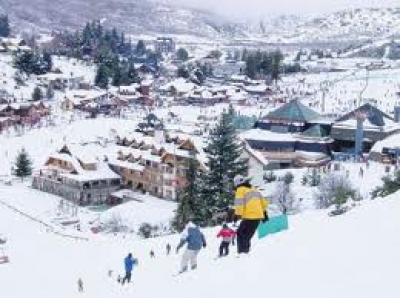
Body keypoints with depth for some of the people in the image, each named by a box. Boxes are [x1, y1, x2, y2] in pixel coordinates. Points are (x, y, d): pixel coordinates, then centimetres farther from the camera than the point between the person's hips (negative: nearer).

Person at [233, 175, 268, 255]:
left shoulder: (241, 190, -4)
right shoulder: (253, 189, 19)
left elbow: (239, 203, -15)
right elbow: (263, 201, 22)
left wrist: (237, 215, -16)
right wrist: (264, 212, 27)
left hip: (249, 216, -8)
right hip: (258, 216, 8)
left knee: (240, 234, 1)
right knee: (247, 235, 17)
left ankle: (242, 252, -9)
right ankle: (246, 250, 15)